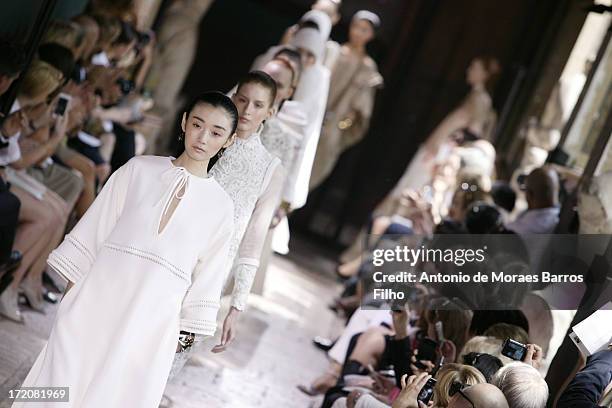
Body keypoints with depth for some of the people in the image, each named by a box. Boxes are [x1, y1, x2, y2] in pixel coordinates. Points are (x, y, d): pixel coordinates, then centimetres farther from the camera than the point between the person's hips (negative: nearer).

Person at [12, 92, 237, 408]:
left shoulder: (220, 205, 4)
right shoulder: (139, 169, 4)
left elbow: (207, 275, 8)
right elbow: (95, 228, 7)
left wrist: (186, 332, 6)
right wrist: (73, 287, 4)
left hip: (151, 321, 0)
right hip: (99, 298, 0)